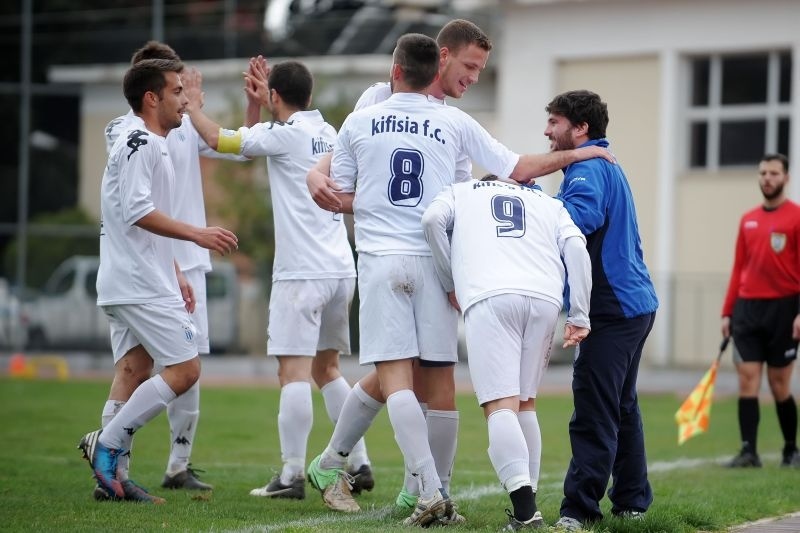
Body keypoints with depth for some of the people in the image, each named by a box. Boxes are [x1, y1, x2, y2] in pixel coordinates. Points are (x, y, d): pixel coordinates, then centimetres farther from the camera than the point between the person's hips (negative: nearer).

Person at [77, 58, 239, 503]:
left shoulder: (153, 145, 21)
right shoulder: (139, 143, -12)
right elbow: (137, 212, -22)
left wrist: (176, 274, 24)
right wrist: (198, 234, -22)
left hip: (127, 283, 10)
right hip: (141, 284, -10)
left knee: (133, 371, 7)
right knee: (185, 370, -10)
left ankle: (111, 471, 6)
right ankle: (106, 444, -9)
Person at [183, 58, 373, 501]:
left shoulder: (286, 134, -7)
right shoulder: (325, 133, 16)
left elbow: (220, 140, 1)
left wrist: (192, 107, 16)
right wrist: (256, 103, 26)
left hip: (302, 271, -8)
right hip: (341, 269, 8)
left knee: (294, 371, -9)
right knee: (326, 368, 16)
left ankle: (292, 475, -13)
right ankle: (358, 464, 13)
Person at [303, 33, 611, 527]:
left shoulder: (358, 123, 5)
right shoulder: (454, 122, 4)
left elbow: (341, 198, 10)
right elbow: (520, 170, 6)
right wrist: (576, 154, 19)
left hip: (380, 258, 0)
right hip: (434, 260, 1)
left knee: (393, 378, -4)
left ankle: (431, 490, -16)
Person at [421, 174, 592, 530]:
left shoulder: (459, 192, 31)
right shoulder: (549, 203, 34)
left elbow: (433, 219, 9)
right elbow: (576, 248, 15)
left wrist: (450, 283, 19)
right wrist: (579, 316, 11)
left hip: (489, 296, -3)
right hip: (545, 298, 3)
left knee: (501, 405, -9)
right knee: (525, 403, 17)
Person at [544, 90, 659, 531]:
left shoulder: (588, 168, -12)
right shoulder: (604, 165, 22)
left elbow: (582, 216, -32)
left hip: (612, 308, -11)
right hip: (633, 302, 11)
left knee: (593, 413, -13)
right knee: (620, 406, 19)